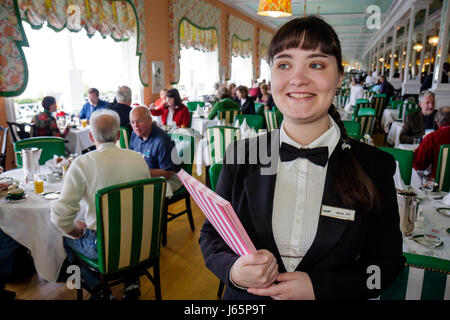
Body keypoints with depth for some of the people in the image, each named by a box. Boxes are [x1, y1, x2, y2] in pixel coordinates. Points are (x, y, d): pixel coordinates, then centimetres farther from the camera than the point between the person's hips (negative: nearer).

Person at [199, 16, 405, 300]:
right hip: (246, 298, 2)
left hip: (329, 293, 0)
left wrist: (318, 287, -20)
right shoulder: (241, 155, -12)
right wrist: (233, 270, -24)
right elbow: (211, 234, -4)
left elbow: (388, 262, -7)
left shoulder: (374, 166, -13)